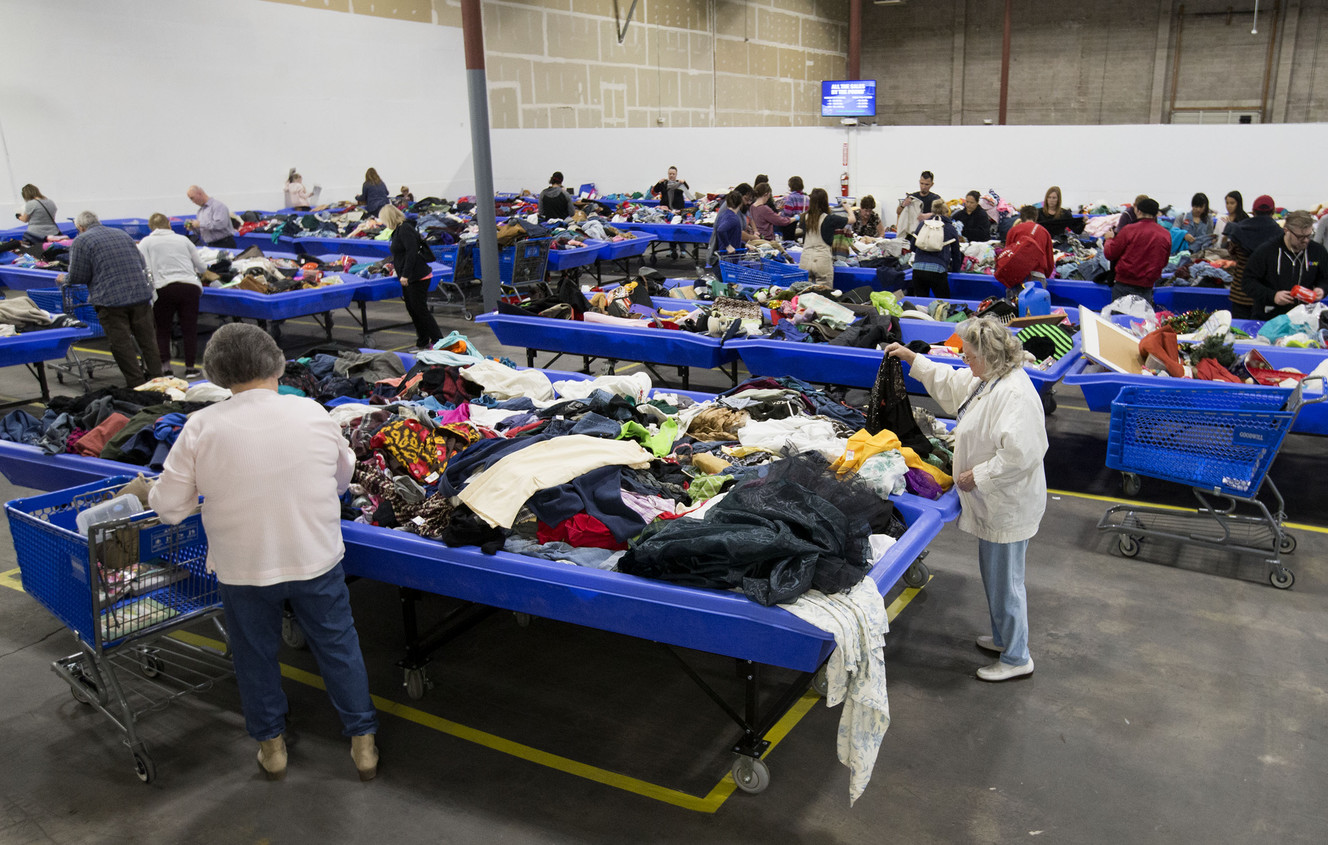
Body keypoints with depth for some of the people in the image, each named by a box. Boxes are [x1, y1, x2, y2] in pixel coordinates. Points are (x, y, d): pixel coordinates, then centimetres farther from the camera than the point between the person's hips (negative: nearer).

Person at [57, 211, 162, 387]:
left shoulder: (81, 241, 1)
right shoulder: (122, 234, 19)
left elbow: (78, 276, -1)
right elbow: (143, 265, 22)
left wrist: (64, 279, 19)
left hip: (111, 299, -5)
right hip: (141, 293, 6)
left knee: (121, 344, 0)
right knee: (147, 339, 13)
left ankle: (137, 383, -1)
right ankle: (156, 377, 17)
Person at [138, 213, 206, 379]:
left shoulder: (145, 242, 11)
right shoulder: (183, 239, 17)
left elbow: (144, 268, -2)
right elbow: (201, 267, 19)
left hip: (164, 288, -1)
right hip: (190, 286, 2)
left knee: (161, 331, 9)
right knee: (189, 329, 6)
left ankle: (164, 366, 2)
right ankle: (190, 367, 7)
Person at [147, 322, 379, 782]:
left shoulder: (202, 426, -15)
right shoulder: (312, 413, -10)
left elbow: (167, 506, -9)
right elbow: (343, 477, 6)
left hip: (241, 568, 0)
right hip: (317, 559, 1)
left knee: (255, 653, 23)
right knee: (337, 645, 19)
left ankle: (270, 743, 40)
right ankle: (363, 741, 30)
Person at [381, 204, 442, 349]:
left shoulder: (405, 229, -15)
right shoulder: (399, 230, 16)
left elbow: (412, 251, -23)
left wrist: (405, 274, -24)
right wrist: (395, 264, 45)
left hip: (418, 277, -10)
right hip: (410, 278, 10)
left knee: (420, 309, -8)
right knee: (412, 309, 12)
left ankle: (438, 341, -3)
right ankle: (423, 343, 20)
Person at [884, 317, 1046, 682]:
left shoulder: (1014, 394, -28)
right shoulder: (986, 380, 6)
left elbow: (1018, 455, -33)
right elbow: (950, 381, 26)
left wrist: (977, 475, -23)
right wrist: (912, 358, 27)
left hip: (1008, 508, -11)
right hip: (993, 502, 11)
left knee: (1005, 581, 3)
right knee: (994, 574, 24)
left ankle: (1016, 658, 20)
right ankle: (1003, 638, 42)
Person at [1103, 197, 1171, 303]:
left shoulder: (1129, 230, -10)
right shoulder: (1166, 235, 3)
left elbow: (1110, 254, -4)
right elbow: (1164, 263, 14)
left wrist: (1109, 239, 14)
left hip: (1124, 285, -3)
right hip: (1147, 287, 3)